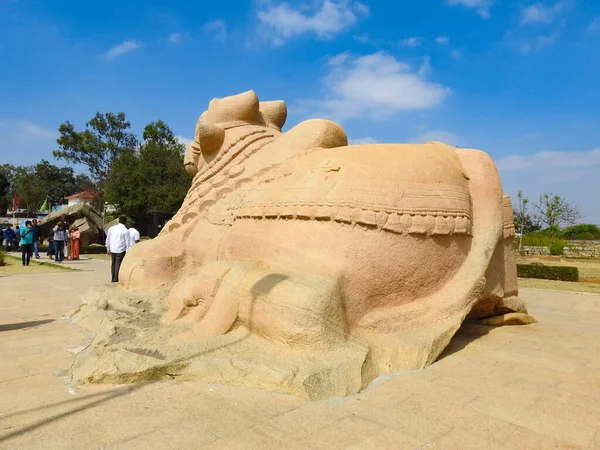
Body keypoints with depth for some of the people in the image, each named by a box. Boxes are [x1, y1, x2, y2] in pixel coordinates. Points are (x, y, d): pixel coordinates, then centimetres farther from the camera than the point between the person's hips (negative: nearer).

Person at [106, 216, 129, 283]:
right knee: (118, 264, 1)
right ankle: (115, 279, 1)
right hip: (121, 250, -4)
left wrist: (108, 249, 19)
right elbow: (127, 242, -5)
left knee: (113, 264, 14)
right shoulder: (126, 231, -8)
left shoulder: (111, 228, 5)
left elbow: (108, 239, 10)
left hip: (112, 249, 4)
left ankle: (113, 278, 19)